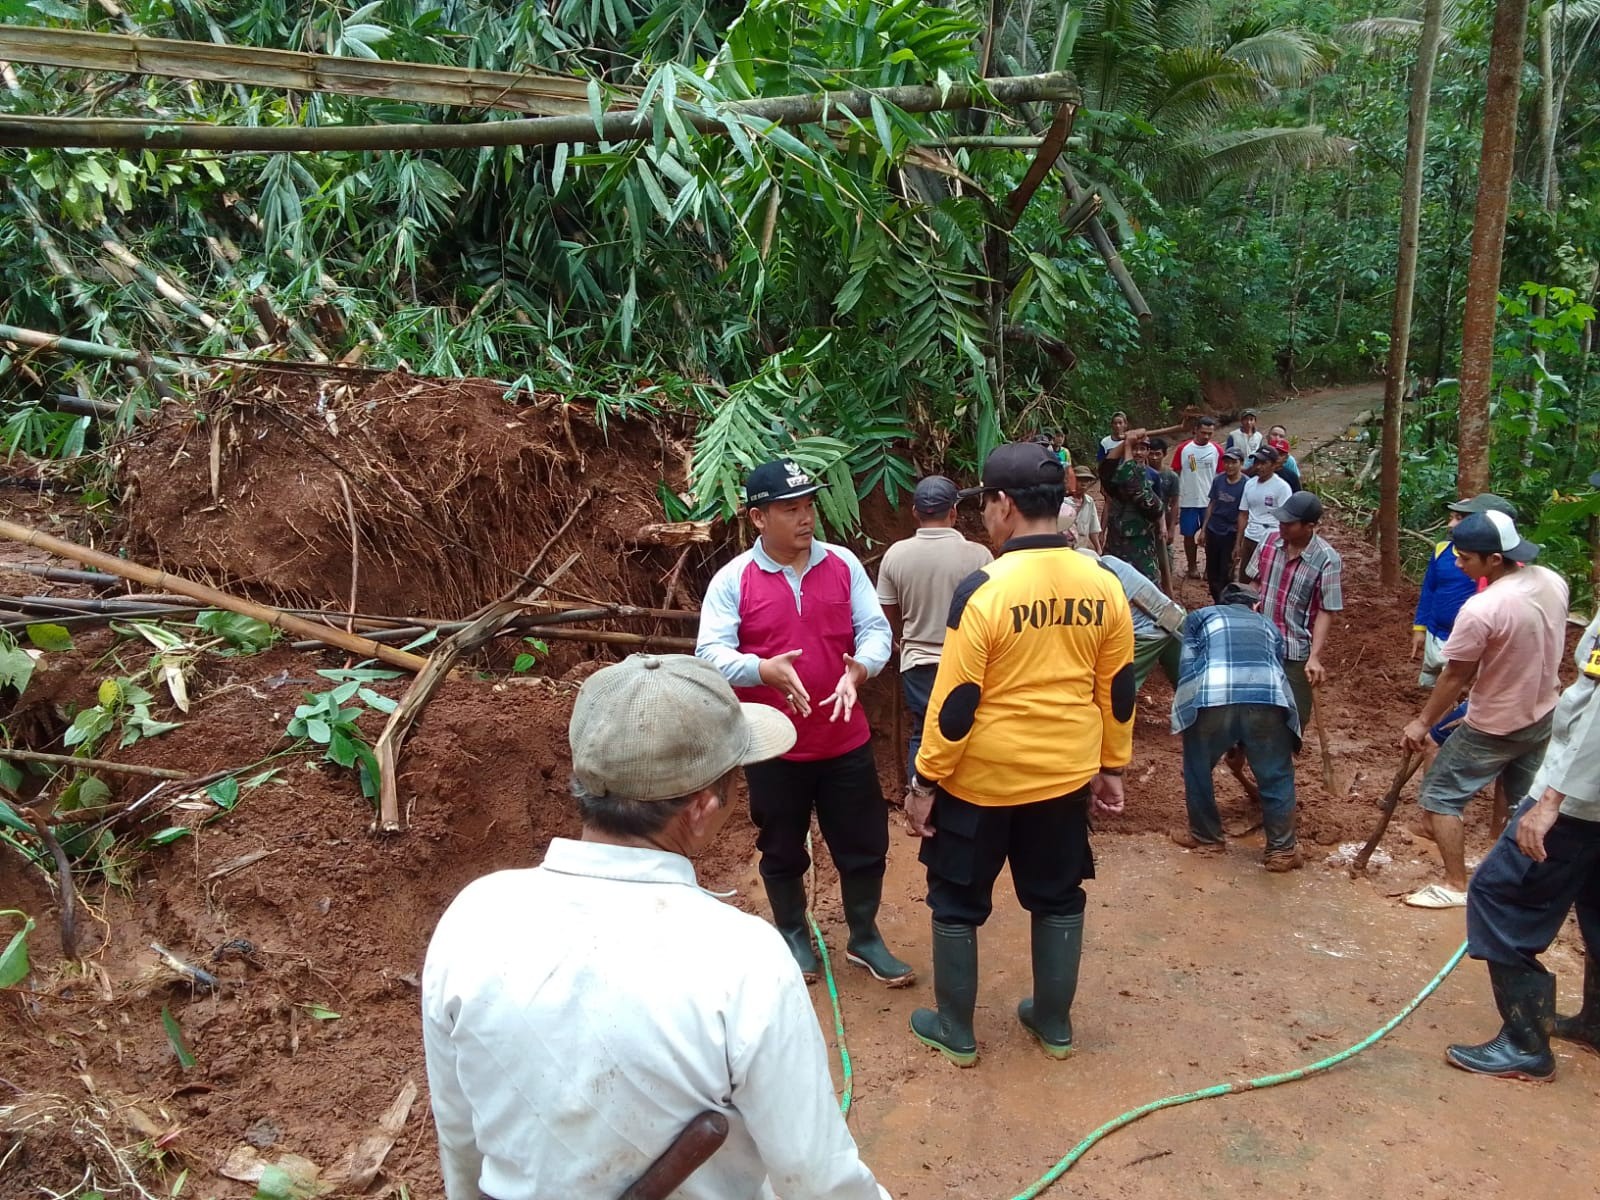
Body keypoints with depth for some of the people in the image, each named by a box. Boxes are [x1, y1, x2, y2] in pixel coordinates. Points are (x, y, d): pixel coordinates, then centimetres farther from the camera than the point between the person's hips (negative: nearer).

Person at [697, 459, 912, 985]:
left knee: (863, 846, 14)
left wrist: (858, 670, -23)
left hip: (845, 741, 2)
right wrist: (764, 670, -33)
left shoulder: (843, 564, -1)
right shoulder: (733, 579, -9)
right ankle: (793, 936, 39)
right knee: (782, 851, 16)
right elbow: (710, 654, -14)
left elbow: (875, 629, -2)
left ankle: (864, 939, 35)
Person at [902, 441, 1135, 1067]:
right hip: (1066, 773, 5)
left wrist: (925, 781, -8)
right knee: (1058, 898, 20)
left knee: (957, 902, 14)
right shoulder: (1103, 585, -5)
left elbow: (956, 700, -18)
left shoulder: (985, 588, -21)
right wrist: (1111, 766, 15)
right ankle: (1054, 1024, 34)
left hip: (981, 777, -5)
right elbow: (1117, 690, 3)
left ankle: (955, 1030, 27)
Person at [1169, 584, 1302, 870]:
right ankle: (1282, 850, 23)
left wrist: (1185, 706, 25)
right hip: (1268, 699, 2)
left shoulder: (1200, 617, 30)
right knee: (1276, 776, 17)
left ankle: (1206, 837, 32)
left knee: (1198, 769, 21)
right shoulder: (1269, 626, 36)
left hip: (1212, 699, -1)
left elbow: (1188, 665, 17)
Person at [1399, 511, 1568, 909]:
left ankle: (1456, 885, 11)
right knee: (1528, 800, 23)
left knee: (1439, 796, 7)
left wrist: (1422, 723, -6)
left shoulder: (1481, 609, -30)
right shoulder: (1553, 582, -7)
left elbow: (1454, 677, -19)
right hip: (1543, 716, 8)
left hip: (1494, 727, -7)